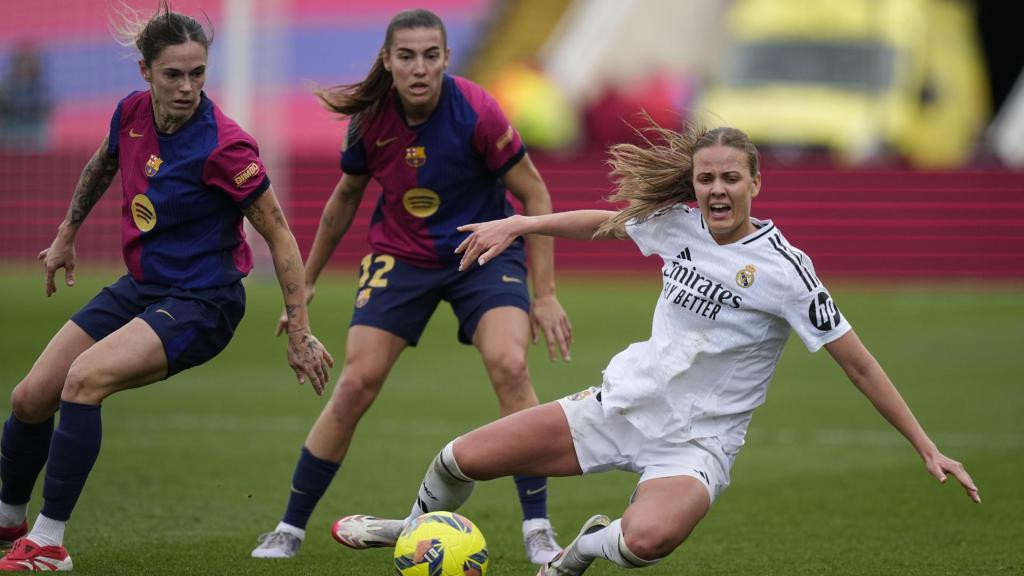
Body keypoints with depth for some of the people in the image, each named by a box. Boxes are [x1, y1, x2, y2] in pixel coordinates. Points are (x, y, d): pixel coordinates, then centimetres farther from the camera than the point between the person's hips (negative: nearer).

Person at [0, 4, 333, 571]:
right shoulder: (132, 113, -4)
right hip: (138, 286, 7)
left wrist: (299, 333, -15)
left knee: (86, 377, -29)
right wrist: (66, 235, 28)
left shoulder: (223, 146, -22)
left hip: (201, 301, -7)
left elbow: (278, 235, -15)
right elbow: (102, 165, 21)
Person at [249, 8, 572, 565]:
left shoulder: (476, 112, -23)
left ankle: (538, 530, -15)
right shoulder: (371, 119, -12)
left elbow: (535, 196, -13)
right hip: (400, 254, 2)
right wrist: (306, 281, 14)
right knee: (356, 384, -8)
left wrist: (544, 294, -16)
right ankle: (289, 529, 4)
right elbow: (346, 196, 7)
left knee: (510, 366, -24)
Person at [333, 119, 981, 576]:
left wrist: (927, 447, -15)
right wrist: (519, 224, 20)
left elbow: (859, 363, -13)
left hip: (697, 441, -5)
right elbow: (607, 221, 22)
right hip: (624, 404, 5)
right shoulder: (679, 226, 0)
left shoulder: (781, 267, -16)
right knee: (461, 459, -2)